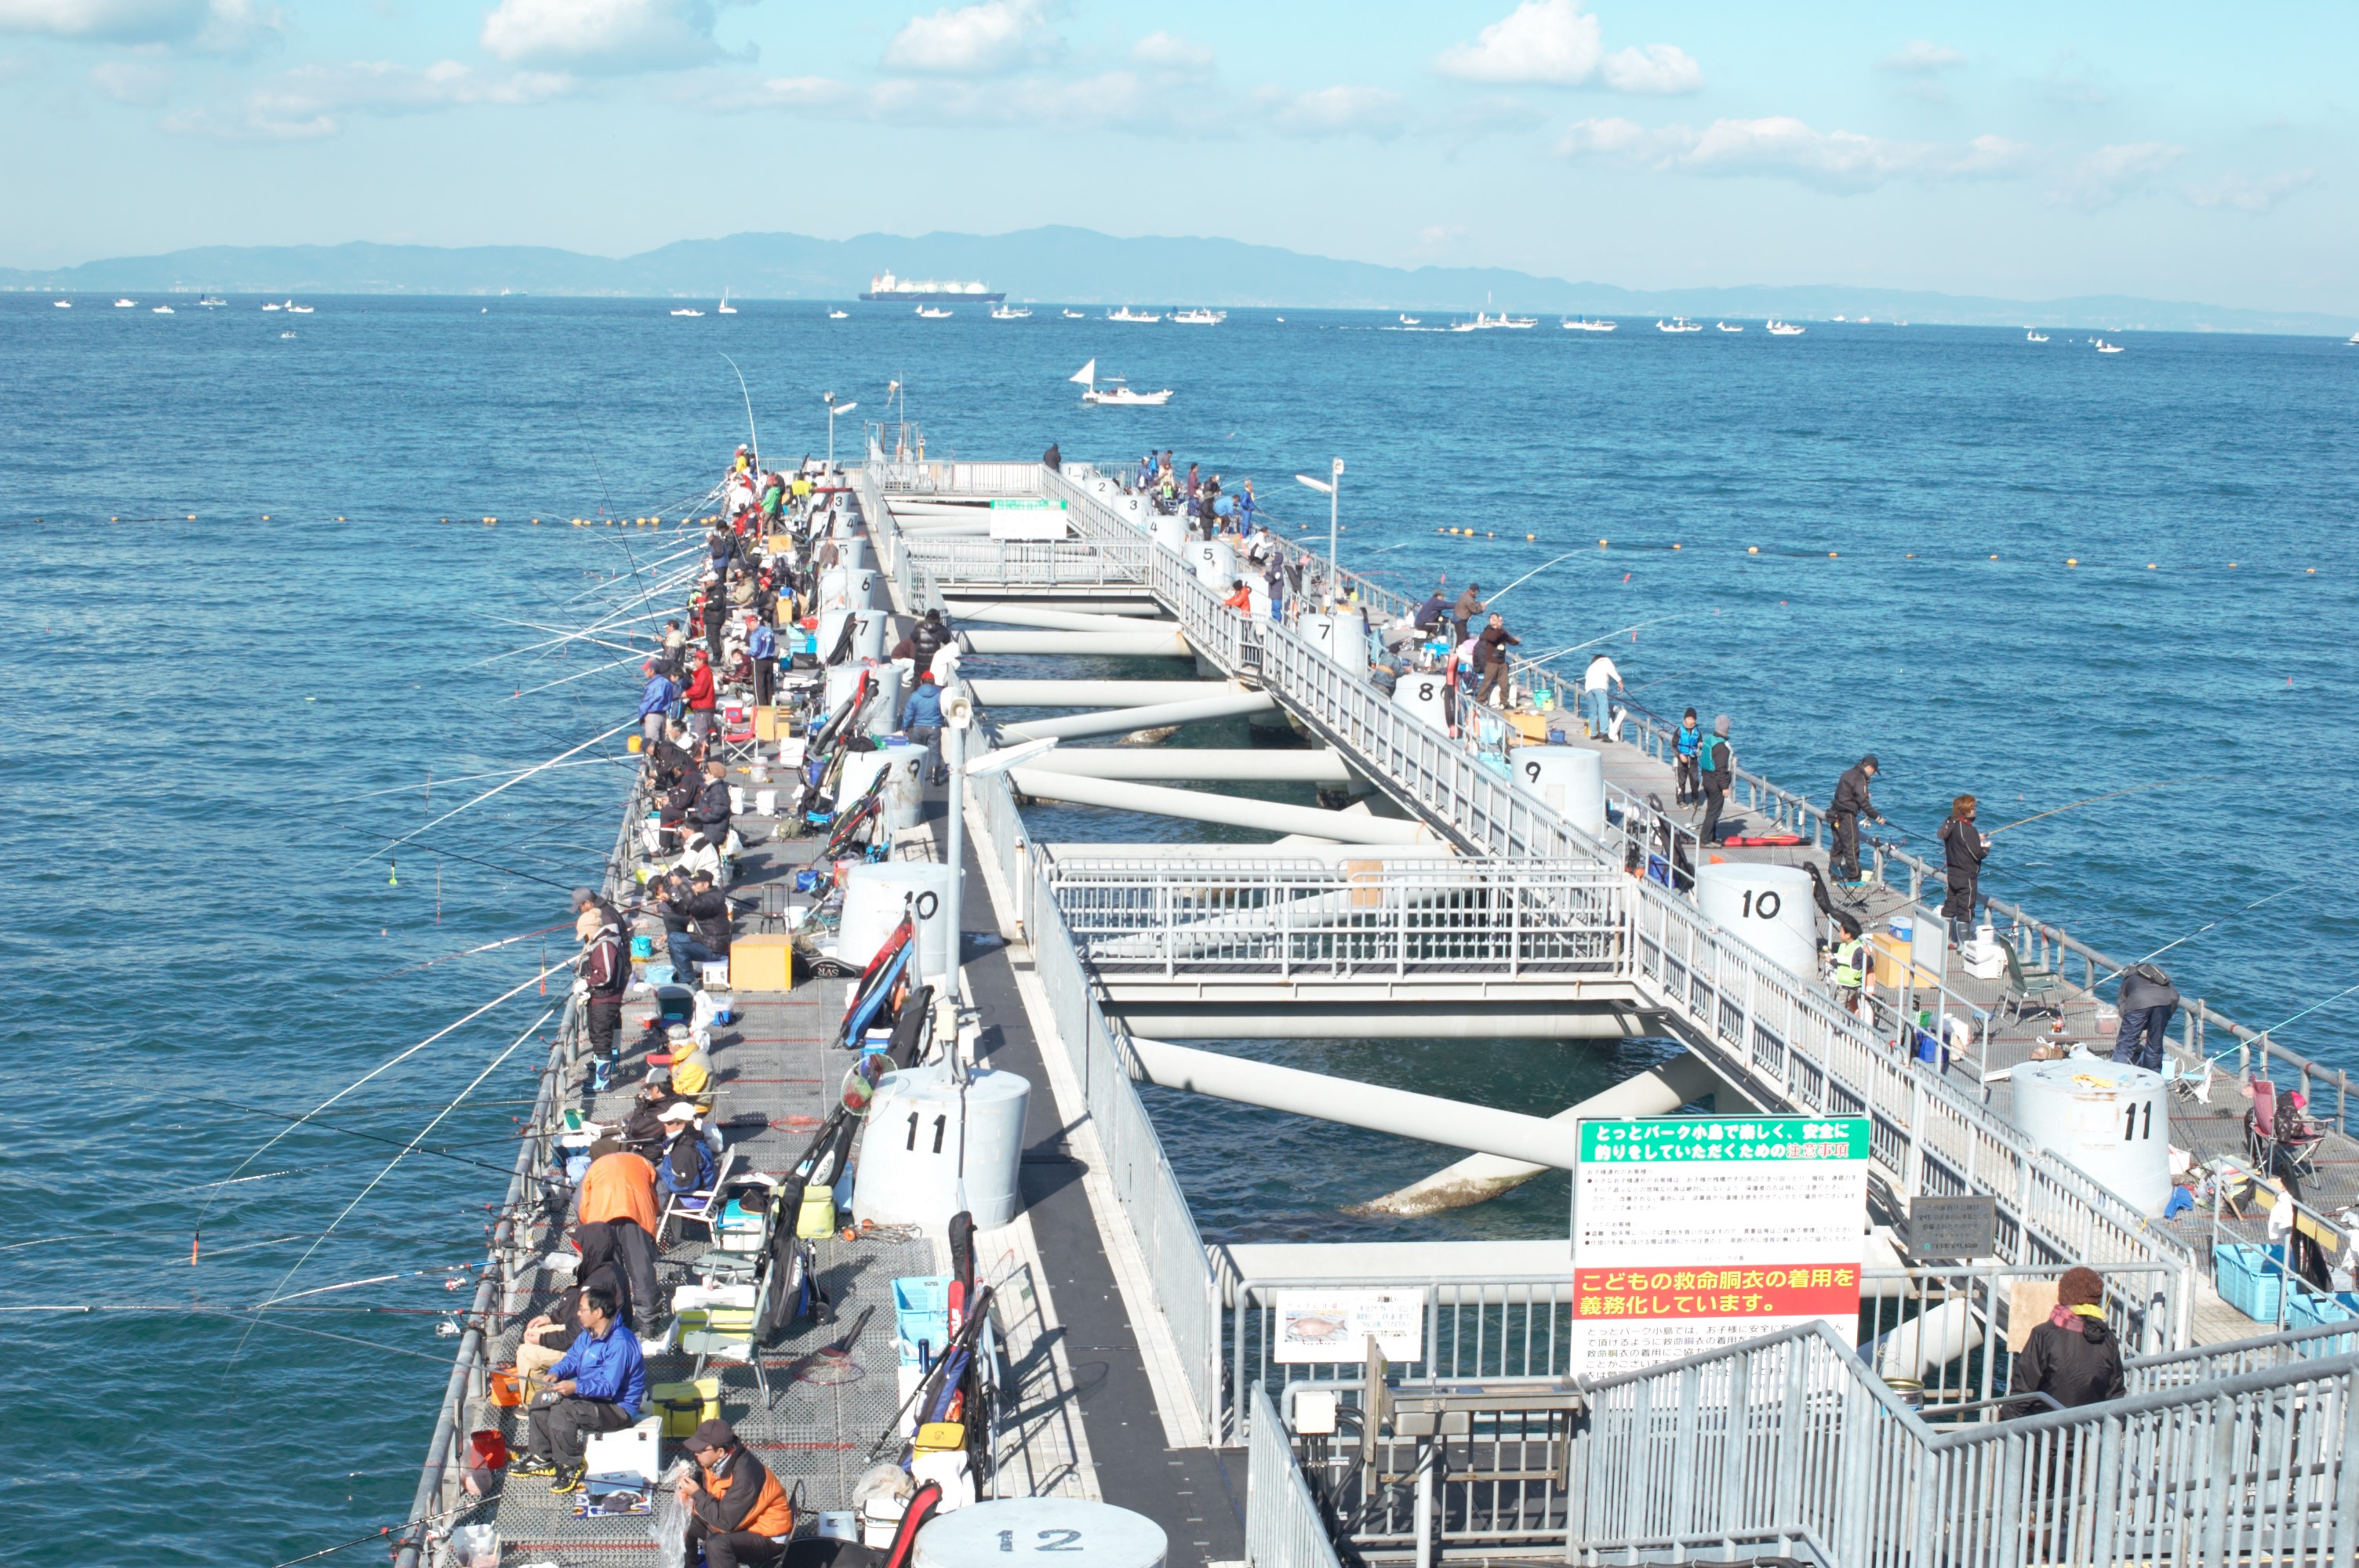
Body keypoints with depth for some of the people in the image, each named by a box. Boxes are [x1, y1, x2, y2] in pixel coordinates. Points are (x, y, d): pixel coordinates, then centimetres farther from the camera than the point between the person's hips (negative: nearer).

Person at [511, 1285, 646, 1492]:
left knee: (562, 1410, -28)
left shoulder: (619, 1343, -28)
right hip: (591, 1395, 11)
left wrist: (576, 1387, -39)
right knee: (543, 1399, 8)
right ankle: (541, 1458, 16)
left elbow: (609, 1387, -31)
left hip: (618, 1407, -11)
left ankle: (570, 1469, -14)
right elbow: (572, 1358, 14)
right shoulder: (589, 1334, 4)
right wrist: (556, 1372, -7)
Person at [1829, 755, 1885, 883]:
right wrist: (1876, 816, -11)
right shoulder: (1859, 778, -15)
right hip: (1847, 816, -10)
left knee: (1839, 846, 16)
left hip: (1836, 814, 10)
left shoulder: (1849, 773, 14)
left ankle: (1835, 875, 22)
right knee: (1852, 847, -4)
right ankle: (1854, 879, -2)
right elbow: (1863, 801, -19)